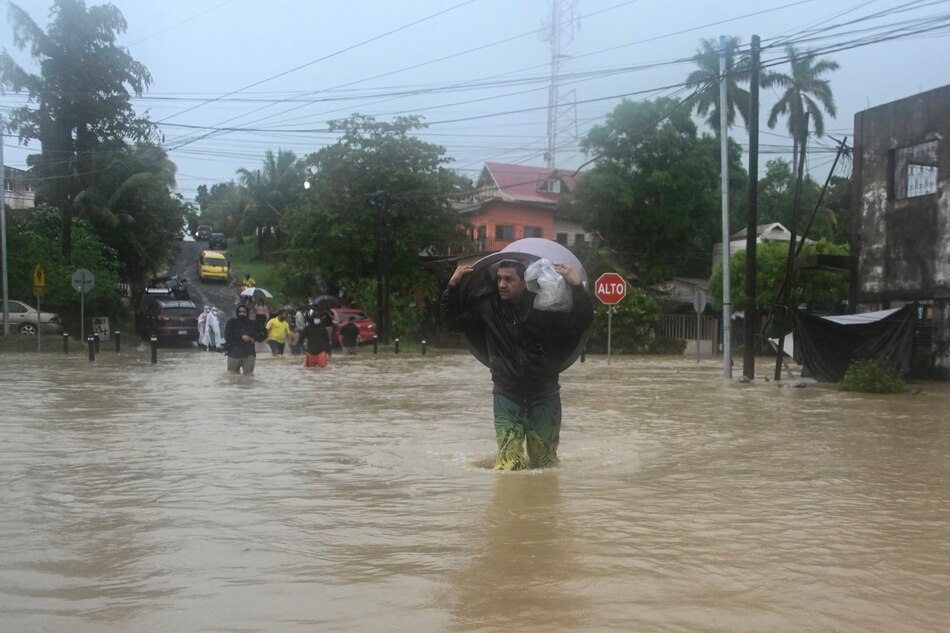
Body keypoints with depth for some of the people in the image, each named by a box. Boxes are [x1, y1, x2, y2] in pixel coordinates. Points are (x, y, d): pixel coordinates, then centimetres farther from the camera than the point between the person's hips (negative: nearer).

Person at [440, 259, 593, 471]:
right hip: (507, 396, 1)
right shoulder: (487, 306, -3)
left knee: (544, 462, 15)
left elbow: (581, 323, -15)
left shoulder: (545, 305, -10)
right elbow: (452, 320, 4)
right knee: (508, 462, -10)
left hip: (544, 397, 0)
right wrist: (453, 286, -8)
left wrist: (577, 287, -27)